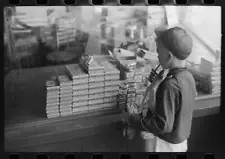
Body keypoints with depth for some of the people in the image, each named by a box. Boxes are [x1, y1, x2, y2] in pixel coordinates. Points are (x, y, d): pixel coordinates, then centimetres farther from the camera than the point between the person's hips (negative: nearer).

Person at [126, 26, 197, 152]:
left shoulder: (170, 85, -30)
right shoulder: (188, 77, -4)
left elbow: (163, 125, -29)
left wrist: (134, 120, -21)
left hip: (165, 144, -8)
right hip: (181, 140, 8)